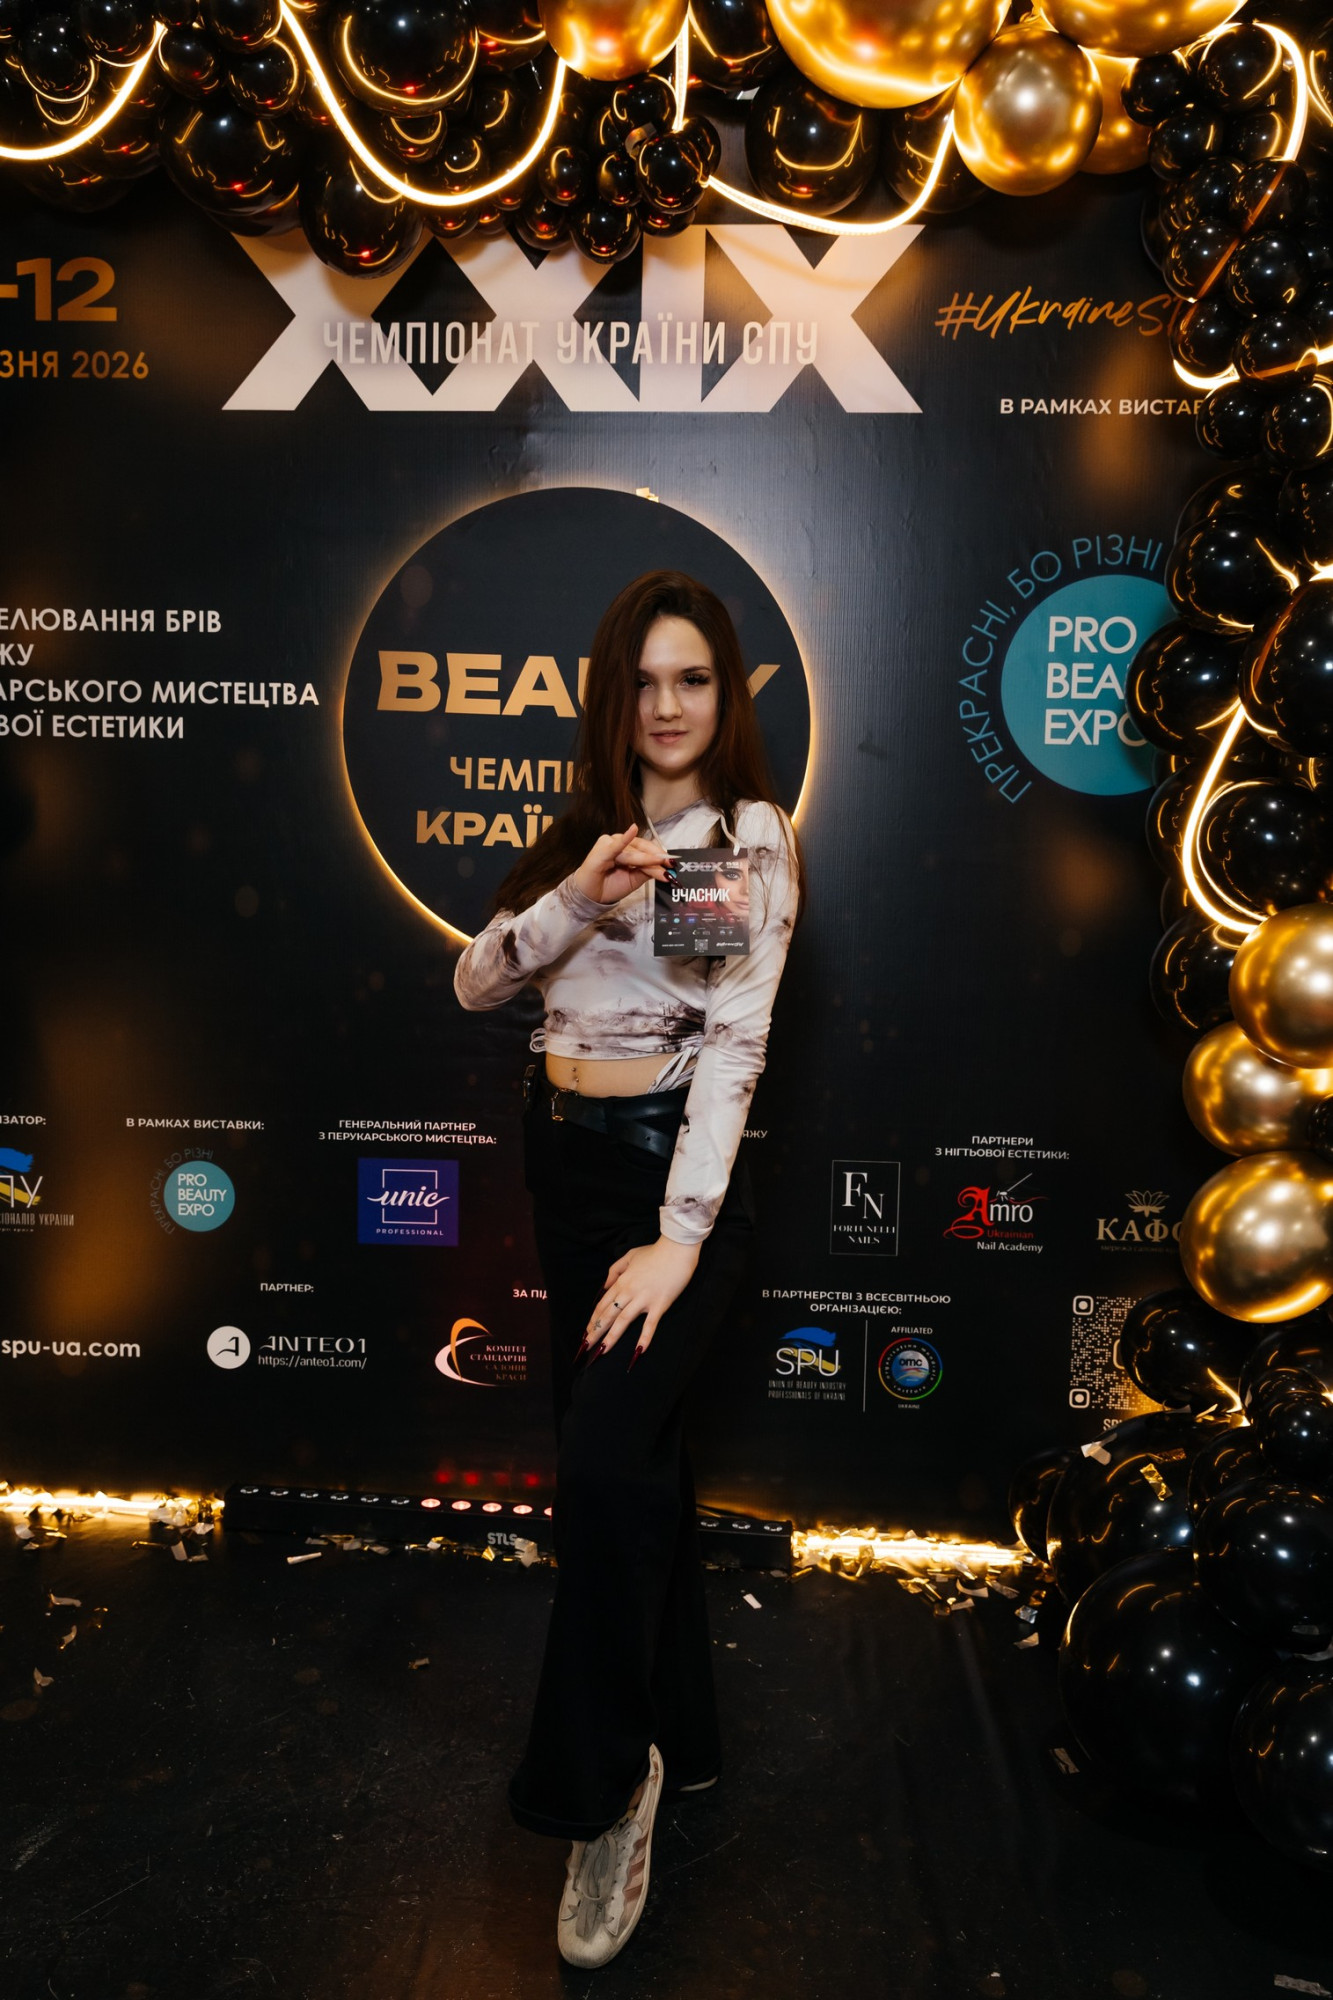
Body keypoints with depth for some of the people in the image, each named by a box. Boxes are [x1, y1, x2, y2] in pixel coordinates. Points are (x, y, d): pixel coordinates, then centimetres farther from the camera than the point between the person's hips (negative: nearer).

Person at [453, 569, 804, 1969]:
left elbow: (735, 1037, -17)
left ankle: (597, 1784, 2)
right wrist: (580, 896, -17)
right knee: (636, 1454, 14)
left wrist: (681, 1237, -24)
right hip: (565, 1157, 6)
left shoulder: (751, 832, -7)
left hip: (671, 1164, -6)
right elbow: (475, 984, 1)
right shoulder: (589, 828, 11)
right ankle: (677, 1735, 32)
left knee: (604, 1456, -20)